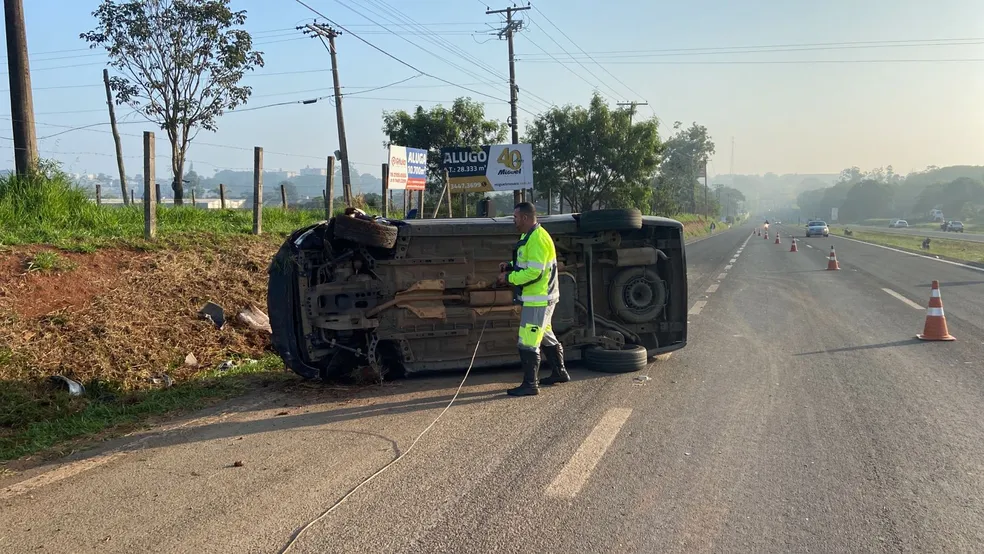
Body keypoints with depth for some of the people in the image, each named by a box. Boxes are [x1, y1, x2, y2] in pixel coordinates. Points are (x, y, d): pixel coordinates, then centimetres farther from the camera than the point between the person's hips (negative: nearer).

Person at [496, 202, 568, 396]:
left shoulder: (537, 239, -21)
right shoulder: (529, 236, 12)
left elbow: (534, 272, -26)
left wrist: (509, 277, -16)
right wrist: (510, 266, 8)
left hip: (538, 300, -11)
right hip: (539, 298, 11)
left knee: (528, 343, -7)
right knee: (546, 337, 22)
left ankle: (530, 384, 0)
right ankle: (560, 373, 35)